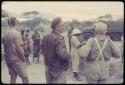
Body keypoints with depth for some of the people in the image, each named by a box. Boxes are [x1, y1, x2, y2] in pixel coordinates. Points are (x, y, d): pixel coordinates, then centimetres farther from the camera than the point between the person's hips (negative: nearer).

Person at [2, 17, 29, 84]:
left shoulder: (5, 35, 5)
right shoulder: (16, 33, -15)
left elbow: (5, 49, 10)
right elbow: (19, 49, -18)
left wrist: (7, 60, 18)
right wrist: (23, 58, -4)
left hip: (9, 60, 7)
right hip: (17, 60, -7)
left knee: (13, 78, 12)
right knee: (25, 77, 0)